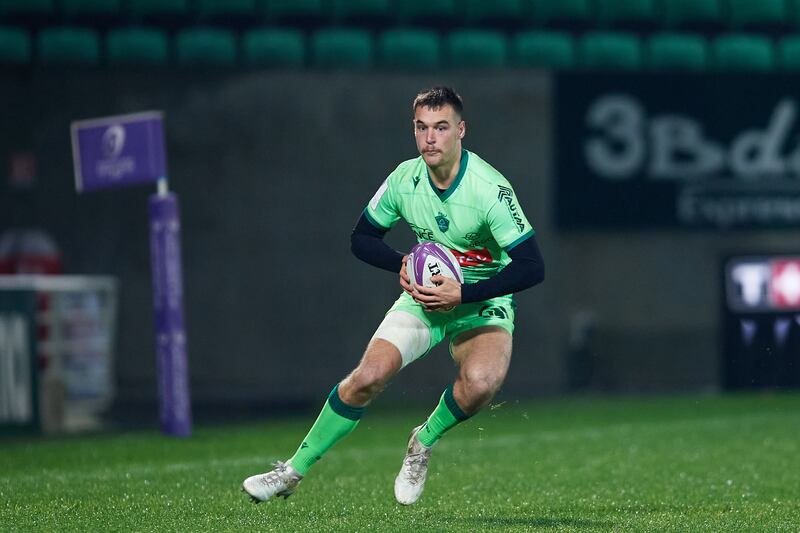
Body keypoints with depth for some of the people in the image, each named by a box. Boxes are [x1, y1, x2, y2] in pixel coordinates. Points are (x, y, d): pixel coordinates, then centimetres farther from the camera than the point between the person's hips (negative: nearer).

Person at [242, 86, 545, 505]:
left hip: (483, 304, -3)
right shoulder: (405, 179, -9)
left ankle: (424, 442, -1)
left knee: (479, 383, -33)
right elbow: (361, 238, 6)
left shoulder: (490, 187, -23)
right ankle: (293, 471, -3)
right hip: (424, 294, 3)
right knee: (368, 376, -18)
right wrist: (404, 266, -13)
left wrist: (463, 294, -31)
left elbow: (532, 267, -25)